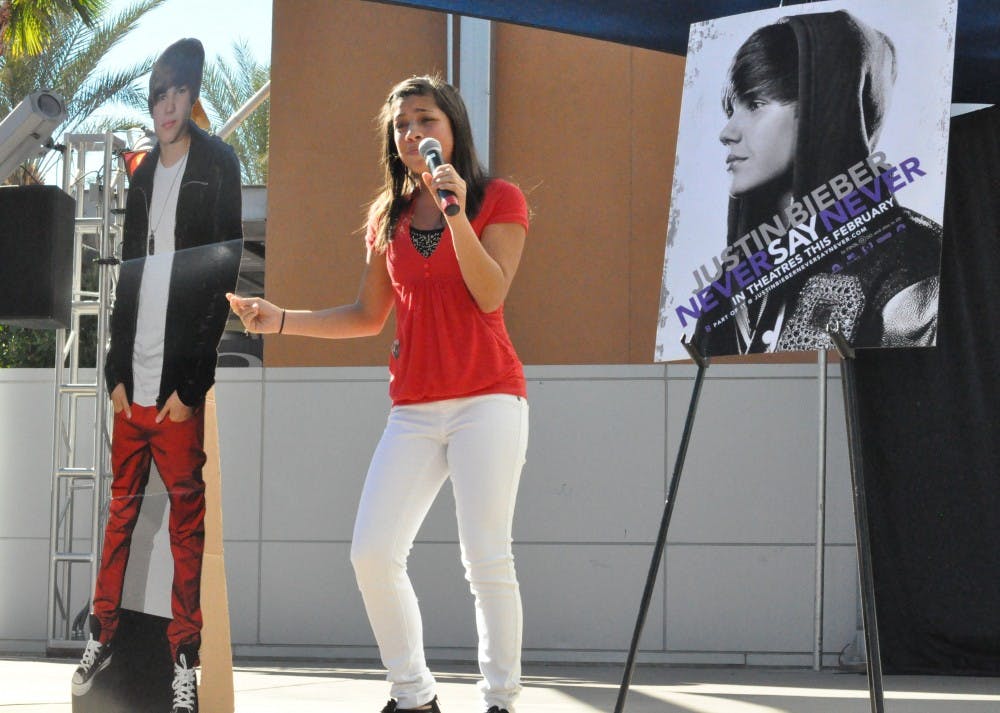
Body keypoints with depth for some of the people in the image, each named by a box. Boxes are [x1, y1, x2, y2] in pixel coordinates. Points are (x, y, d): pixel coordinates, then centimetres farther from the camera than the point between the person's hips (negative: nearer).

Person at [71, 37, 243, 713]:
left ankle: (186, 657, 3)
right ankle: (103, 636, 19)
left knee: (187, 519, -1)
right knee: (122, 508, 11)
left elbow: (223, 278, -10)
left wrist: (190, 386, -12)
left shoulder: (218, 166, -6)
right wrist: (117, 373, 8)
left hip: (180, 389, -6)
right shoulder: (143, 176, 14)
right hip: (132, 384, 6)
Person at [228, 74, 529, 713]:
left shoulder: (499, 200, 1)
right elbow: (369, 315, 19)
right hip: (414, 408, 5)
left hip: (487, 397, -5)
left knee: (486, 558, -9)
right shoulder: (389, 217, 15)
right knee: (372, 553, -5)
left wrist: (456, 212, -18)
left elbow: (490, 295, -11)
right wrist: (281, 320, 8)